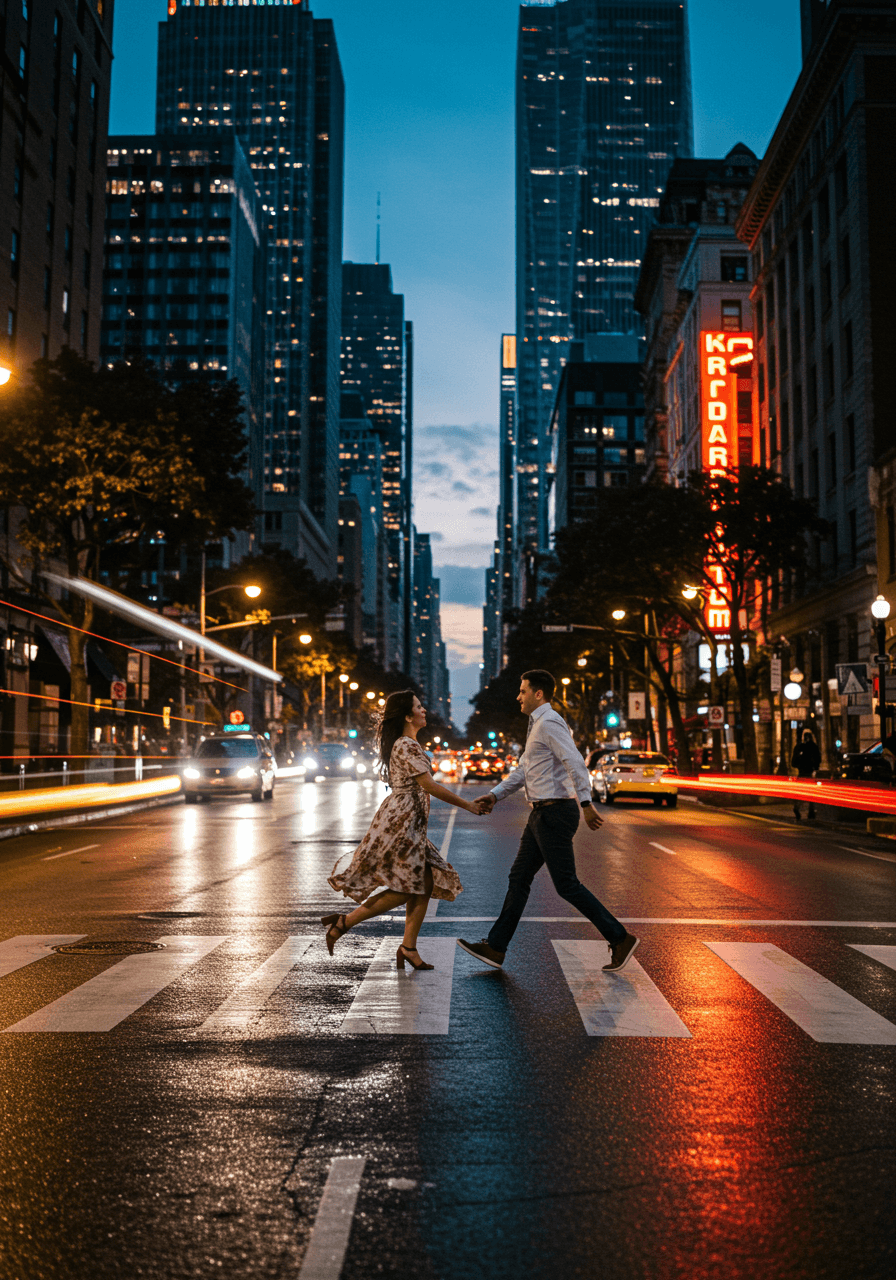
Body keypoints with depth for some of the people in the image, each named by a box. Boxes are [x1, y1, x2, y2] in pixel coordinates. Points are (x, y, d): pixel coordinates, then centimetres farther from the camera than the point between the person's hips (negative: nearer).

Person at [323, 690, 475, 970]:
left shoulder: (404, 744, 18)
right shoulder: (407, 745, -14)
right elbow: (429, 786, -17)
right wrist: (468, 805, -11)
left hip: (409, 824, 10)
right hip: (400, 822, -10)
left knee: (425, 883, 5)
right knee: (403, 889, -7)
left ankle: (408, 948, 7)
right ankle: (344, 923, 0)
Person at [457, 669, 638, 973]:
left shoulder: (549, 723, -14)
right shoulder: (537, 726, 19)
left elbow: (575, 763, -24)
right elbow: (522, 771, 24)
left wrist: (586, 803, -29)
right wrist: (494, 796, 16)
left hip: (555, 812, -11)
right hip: (542, 814, 11)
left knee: (566, 884, -5)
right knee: (519, 877, 10)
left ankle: (619, 939, 4)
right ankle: (495, 948, 15)